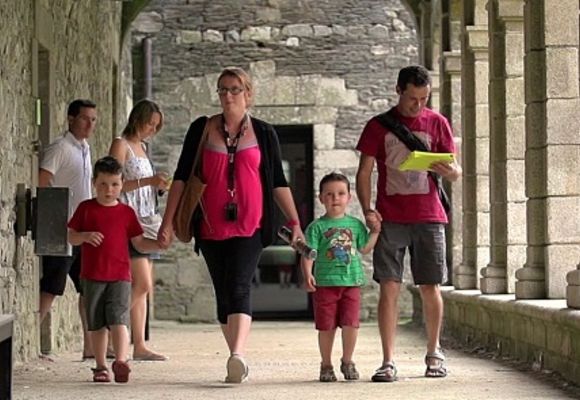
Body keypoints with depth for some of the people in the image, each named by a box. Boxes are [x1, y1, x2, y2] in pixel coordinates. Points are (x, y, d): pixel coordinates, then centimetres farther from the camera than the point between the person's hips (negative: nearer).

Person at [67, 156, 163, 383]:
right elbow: (71, 237, 6)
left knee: (118, 319, -15)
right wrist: (85, 236, -15)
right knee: (96, 324, 6)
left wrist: (161, 245, -7)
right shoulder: (86, 209, 5)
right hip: (92, 276, 1)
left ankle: (120, 361, -24)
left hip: (120, 276, -1)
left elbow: (140, 243, 9)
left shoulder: (126, 212, 6)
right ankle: (101, 366, 13)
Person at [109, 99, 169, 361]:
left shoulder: (142, 147, 20)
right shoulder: (121, 145, -5)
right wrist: (148, 181, -20)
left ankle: (140, 346, 6)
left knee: (142, 287, 5)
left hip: (146, 220, 9)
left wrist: (159, 186, 8)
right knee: (142, 284, -15)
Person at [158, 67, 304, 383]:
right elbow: (181, 176, 6)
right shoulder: (202, 129, 7)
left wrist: (294, 221, 6)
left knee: (238, 289, -19)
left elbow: (278, 182, 11)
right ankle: (238, 362, 17)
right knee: (223, 294, 7)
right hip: (211, 227, 2)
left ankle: (237, 356, -33)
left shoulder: (263, 133, 7)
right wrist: (168, 221, 0)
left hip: (249, 227, -2)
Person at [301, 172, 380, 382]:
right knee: (326, 326, 3)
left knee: (351, 323, -3)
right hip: (325, 282, -2)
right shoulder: (317, 227, 0)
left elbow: (364, 248, 14)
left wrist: (375, 231, 5)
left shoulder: (355, 225, 11)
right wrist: (308, 275, -19)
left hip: (352, 281, 2)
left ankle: (347, 361, 15)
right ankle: (326, 365, 15)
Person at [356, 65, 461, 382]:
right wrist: (367, 210, -10)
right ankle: (388, 362, -5)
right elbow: (364, 172, 4)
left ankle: (433, 354, 22)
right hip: (390, 219, -1)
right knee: (389, 287, -6)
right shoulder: (378, 126, 6)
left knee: (430, 287, 4)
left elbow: (455, 173, 8)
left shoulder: (436, 123, 8)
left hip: (428, 217, 1)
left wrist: (448, 170, -17)